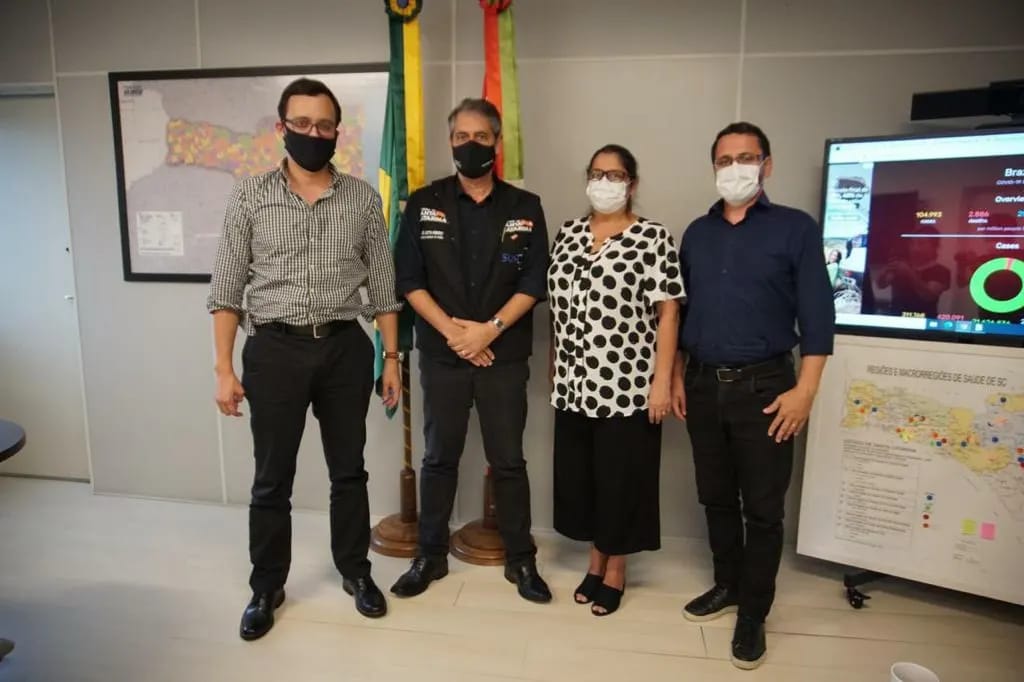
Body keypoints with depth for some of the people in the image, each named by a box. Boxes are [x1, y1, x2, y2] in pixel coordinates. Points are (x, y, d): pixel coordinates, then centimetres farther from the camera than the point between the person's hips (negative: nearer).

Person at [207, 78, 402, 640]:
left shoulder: (363, 198, 4)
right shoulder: (251, 197, 1)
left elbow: (382, 285, 6)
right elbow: (226, 289, 1)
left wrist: (392, 357, 2)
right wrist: (224, 368, -4)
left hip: (345, 348, 1)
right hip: (274, 349, -1)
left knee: (349, 470, 13)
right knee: (272, 478, 10)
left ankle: (355, 571, 34)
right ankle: (266, 587, 31)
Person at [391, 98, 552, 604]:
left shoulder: (525, 208, 4)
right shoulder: (424, 203, 4)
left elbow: (534, 282, -3)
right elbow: (408, 278, -2)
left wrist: (490, 329, -14)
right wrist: (450, 329, -13)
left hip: (505, 356, 0)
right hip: (441, 354, 1)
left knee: (509, 461, 8)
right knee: (439, 458, 10)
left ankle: (521, 559, 23)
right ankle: (430, 555, 26)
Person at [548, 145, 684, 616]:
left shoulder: (653, 238, -5)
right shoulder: (568, 234, 10)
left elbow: (668, 313, -8)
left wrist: (662, 380, -13)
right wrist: (555, 367, 12)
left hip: (627, 385, -5)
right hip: (574, 383, 5)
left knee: (621, 476, 6)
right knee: (578, 475, 12)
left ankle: (615, 569, 26)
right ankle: (595, 559, 32)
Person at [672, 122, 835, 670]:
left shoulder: (796, 228, -2)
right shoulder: (697, 233, 11)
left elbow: (817, 315, -6)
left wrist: (804, 391, -13)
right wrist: (677, 376, 8)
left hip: (763, 387, -4)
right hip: (703, 385, 4)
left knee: (762, 508, 4)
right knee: (716, 497, 14)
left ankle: (753, 614, 20)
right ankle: (727, 585, 33)